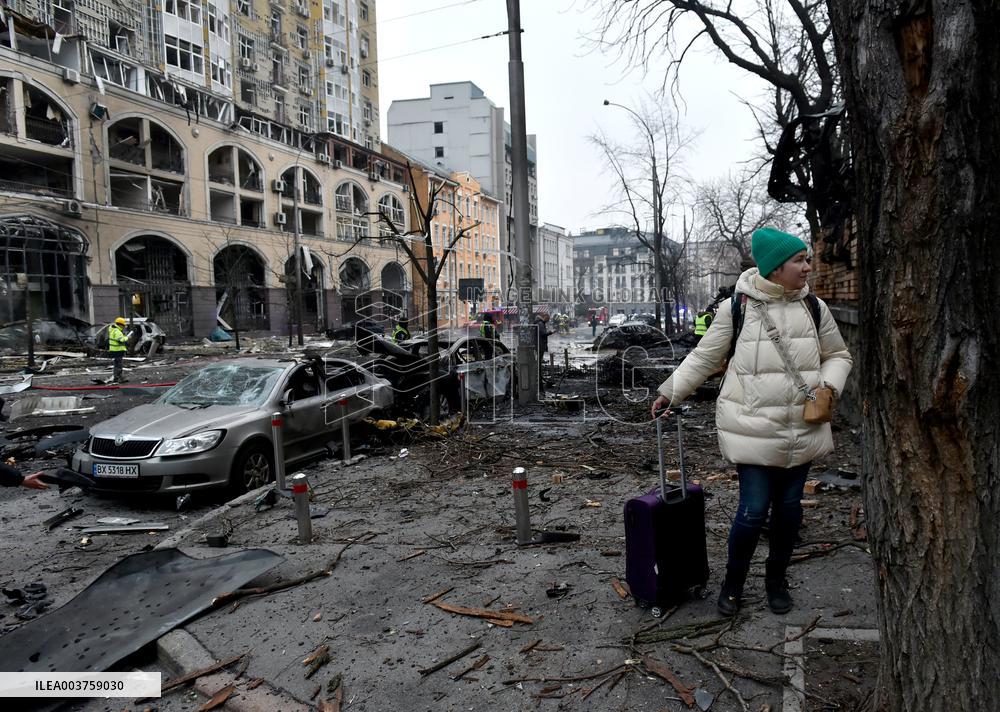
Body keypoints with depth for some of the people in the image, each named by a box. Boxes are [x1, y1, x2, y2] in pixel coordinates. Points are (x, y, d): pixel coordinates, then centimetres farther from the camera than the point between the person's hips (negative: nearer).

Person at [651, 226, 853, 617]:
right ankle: (733, 582, 21)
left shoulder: (814, 308, 5)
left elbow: (838, 355, 17)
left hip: (803, 430, 4)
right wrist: (670, 392, 3)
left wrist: (829, 385, -3)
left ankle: (776, 580, 35)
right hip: (753, 429, -4)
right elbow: (704, 357, 3)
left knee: (789, 506, 14)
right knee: (754, 509, -4)